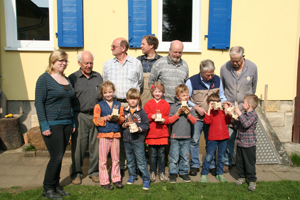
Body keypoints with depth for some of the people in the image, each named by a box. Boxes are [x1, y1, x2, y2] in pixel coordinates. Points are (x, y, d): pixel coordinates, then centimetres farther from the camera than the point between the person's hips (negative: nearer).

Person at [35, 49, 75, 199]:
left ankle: (55, 185, 26)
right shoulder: (44, 78, -6)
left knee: (59, 157, 12)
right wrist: (44, 126, -16)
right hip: (52, 124, -6)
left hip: (66, 124, 6)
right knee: (56, 157, -4)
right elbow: (39, 103, -10)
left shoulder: (66, 79, 14)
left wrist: (72, 122, 14)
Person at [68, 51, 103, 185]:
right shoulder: (73, 78, 4)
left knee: (95, 145, 8)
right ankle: (76, 173, 20)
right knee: (78, 146, 3)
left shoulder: (98, 77, 14)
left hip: (96, 116, 3)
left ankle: (94, 171, 23)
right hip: (80, 117, -2)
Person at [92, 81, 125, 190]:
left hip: (116, 134, 2)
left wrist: (118, 118, -10)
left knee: (115, 159, 11)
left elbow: (123, 119, 10)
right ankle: (104, 181, 16)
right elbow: (96, 120, -4)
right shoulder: (99, 105, 1)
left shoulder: (118, 105, 9)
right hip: (103, 135, -2)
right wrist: (106, 118, -17)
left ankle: (116, 179, 24)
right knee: (103, 160, 4)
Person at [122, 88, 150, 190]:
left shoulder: (141, 111, -4)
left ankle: (146, 179, 10)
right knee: (130, 160, 18)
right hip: (127, 140, 4)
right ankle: (132, 175, 37)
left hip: (138, 140, -4)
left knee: (141, 161, -2)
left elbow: (146, 124, -3)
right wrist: (126, 124, -12)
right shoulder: (124, 111, 5)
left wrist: (139, 129, -20)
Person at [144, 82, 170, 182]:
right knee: (152, 154, 7)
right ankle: (152, 172, 21)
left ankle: (162, 172, 21)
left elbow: (169, 117, 7)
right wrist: (151, 117, -16)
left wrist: (164, 120, -13)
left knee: (161, 154, 8)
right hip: (151, 133, 0)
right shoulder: (148, 104, 5)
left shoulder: (166, 104, 7)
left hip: (163, 133, 1)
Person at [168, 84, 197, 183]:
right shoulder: (174, 107, 0)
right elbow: (170, 120, -4)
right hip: (175, 137, -2)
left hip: (186, 137, 2)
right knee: (174, 156, 4)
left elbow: (194, 121, 1)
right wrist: (178, 113, -14)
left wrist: (188, 114, -13)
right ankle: (173, 173, 18)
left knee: (185, 156, 11)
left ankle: (184, 172, 27)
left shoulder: (190, 107, 6)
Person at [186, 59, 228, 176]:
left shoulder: (217, 80, 2)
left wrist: (224, 101, -8)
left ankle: (212, 165, 25)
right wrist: (196, 107, -15)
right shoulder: (192, 81, -9)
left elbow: (221, 96, 14)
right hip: (196, 117, -2)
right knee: (194, 141, 5)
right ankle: (195, 165, 21)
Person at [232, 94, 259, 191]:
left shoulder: (253, 115, -14)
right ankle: (242, 177, 32)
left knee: (250, 163, 4)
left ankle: (252, 181, 19)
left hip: (249, 144, -7)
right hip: (240, 142, 7)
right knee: (239, 162, 15)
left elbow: (246, 124, -30)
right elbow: (238, 126, 11)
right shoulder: (243, 113, 8)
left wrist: (239, 114, -28)